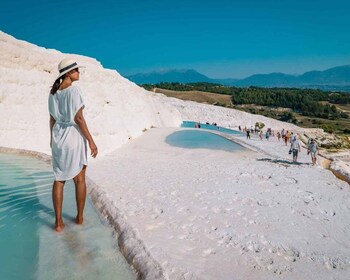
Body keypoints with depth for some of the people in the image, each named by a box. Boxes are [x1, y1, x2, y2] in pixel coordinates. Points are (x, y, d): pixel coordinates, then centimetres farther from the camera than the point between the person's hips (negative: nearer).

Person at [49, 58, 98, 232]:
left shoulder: (53, 92, 7)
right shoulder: (74, 90, -15)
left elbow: (52, 118, 12)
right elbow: (78, 118, -19)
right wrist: (91, 141, -16)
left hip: (58, 136, 6)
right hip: (74, 136, -6)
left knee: (59, 179, 11)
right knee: (80, 179, 11)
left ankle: (58, 222, 11)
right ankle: (80, 217, 22)